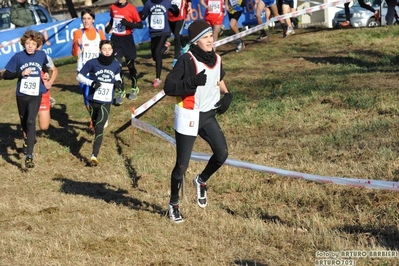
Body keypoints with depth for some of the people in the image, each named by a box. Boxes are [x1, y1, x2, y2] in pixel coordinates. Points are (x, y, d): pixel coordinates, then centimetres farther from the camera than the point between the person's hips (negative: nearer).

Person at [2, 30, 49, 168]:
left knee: (31, 121, -19)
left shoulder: (42, 55, -2)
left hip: (36, 95, -1)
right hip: (21, 95, 1)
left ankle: (29, 156, -23)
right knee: (24, 123, 16)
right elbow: (6, 75, -8)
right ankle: (29, 140, 48)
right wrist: (21, 73, -20)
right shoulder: (18, 57, -9)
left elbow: (46, 70, 21)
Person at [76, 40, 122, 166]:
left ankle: (94, 155, -19)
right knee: (95, 125, 19)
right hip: (93, 100, 1)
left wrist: (118, 81, -5)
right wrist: (91, 82, -22)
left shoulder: (116, 65, -4)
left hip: (106, 102, -1)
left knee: (99, 127, -14)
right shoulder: (92, 63, -12)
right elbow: (79, 76, -5)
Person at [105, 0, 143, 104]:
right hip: (115, 40, 2)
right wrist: (109, 26, 2)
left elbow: (140, 25, -9)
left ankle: (135, 88, 32)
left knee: (130, 65, 11)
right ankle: (121, 92, 2)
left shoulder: (131, 8, -11)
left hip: (127, 40, -2)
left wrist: (128, 24, -24)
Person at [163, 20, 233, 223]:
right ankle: (173, 204, 21)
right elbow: (168, 87, -21)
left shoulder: (216, 59, 4)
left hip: (208, 115, 6)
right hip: (188, 117, -6)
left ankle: (201, 181, 23)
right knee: (182, 165, 0)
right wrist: (193, 82, -32)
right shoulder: (187, 60, -18)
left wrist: (227, 94, 7)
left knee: (222, 154, -7)